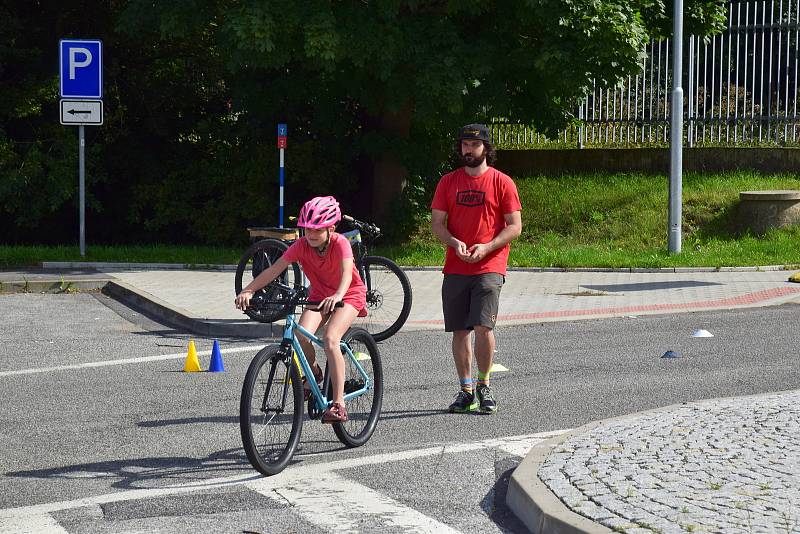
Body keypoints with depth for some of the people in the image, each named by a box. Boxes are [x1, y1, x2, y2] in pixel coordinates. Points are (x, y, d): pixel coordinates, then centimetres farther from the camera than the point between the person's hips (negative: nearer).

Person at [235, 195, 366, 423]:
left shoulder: (340, 243, -25)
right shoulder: (302, 245, -16)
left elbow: (347, 272, -42)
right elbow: (274, 269, -25)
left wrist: (337, 295, -63)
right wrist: (248, 290, -38)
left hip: (349, 294, -4)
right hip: (319, 294, 4)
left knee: (330, 339, -28)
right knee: (301, 335, -24)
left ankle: (338, 404, -23)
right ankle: (313, 372, 9)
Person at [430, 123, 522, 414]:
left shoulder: (502, 182, 2)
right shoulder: (448, 182, 10)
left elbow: (514, 226, 0)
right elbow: (437, 223, 7)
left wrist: (486, 247, -15)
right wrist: (455, 243, -13)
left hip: (489, 267, -3)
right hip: (455, 268, 3)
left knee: (483, 327, -15)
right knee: (460, 331, 5)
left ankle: (484, 385, 2)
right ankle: (466, 391, 14)